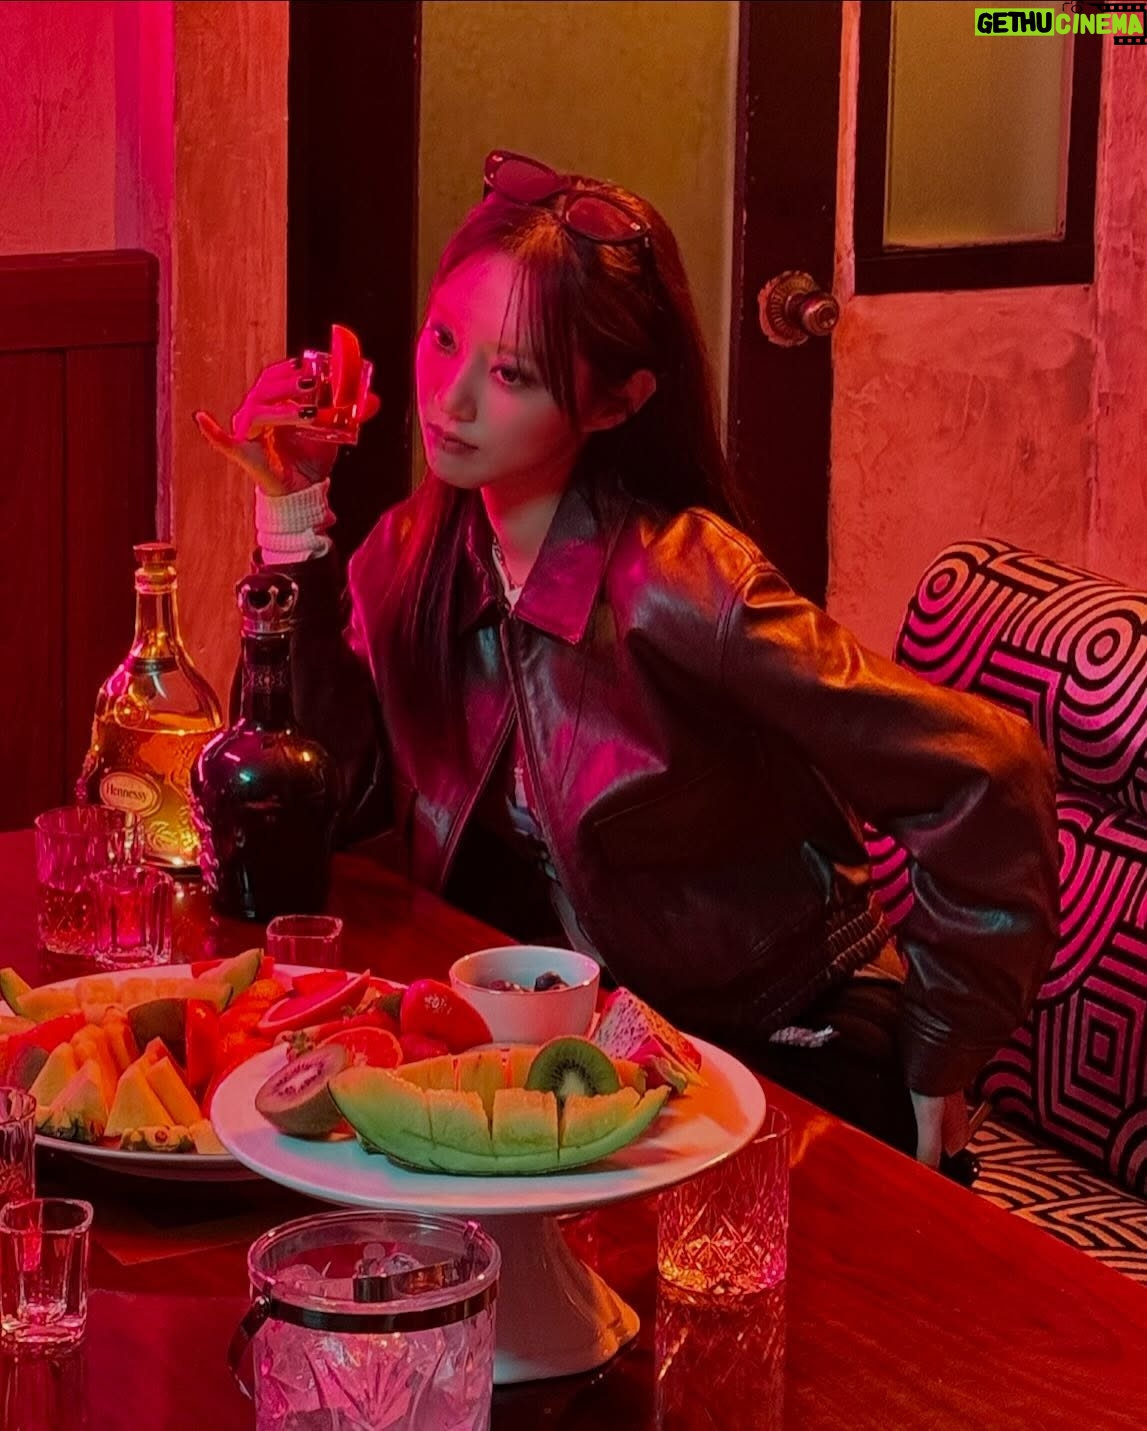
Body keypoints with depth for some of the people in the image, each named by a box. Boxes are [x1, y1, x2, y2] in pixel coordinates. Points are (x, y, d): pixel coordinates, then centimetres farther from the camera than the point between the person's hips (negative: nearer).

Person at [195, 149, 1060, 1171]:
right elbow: (335, 790, -7)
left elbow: (987, 775, -21)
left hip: (785, 1069, -6)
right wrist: (293, 516, -11)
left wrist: (932, 1065, -11)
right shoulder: (419, 552, -2)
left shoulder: (676, 585, -22)